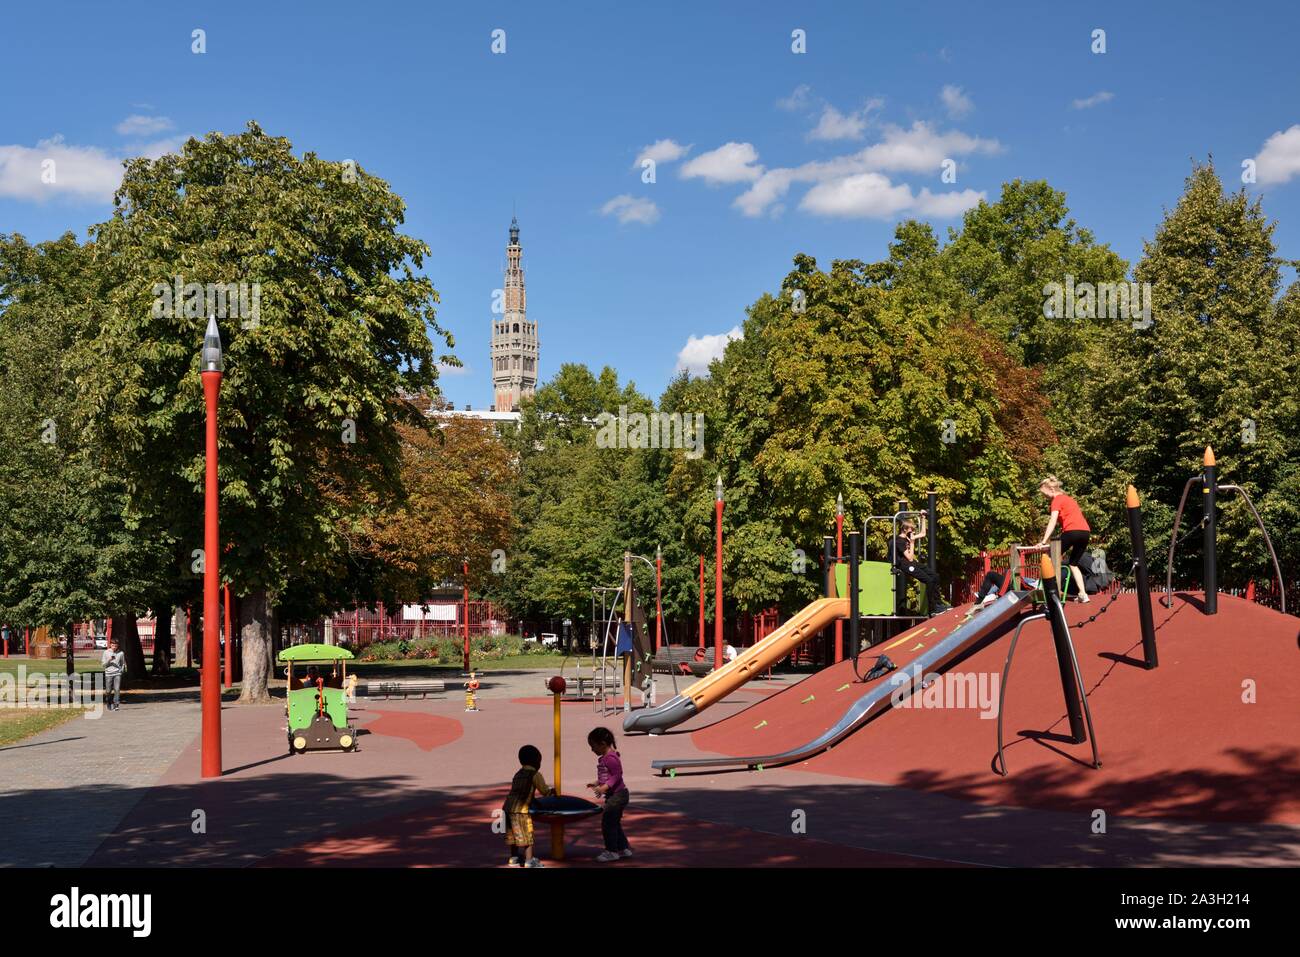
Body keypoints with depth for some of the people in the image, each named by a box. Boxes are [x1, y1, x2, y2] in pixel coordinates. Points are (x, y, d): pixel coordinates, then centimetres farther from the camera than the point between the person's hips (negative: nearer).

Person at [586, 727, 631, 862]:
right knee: (614, 823, 18)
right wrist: (596, 783, 14)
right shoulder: (603, 758, 12)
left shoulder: (610, 758, -20)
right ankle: (623, 848, 27)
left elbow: (616, 776, -24)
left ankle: (611, 851, 3)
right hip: (613, 795, 11)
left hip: (617, 794, -11)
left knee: (607, 822, -5)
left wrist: (604, 788, -30)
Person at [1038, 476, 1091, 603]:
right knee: (1073, 564, 19)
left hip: (1072, 531, -8)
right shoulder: (1068, 499, 27)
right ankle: (1083, 594, 6)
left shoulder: (1057, 500, 1)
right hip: (1085, 532, 8)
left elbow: (1052, 521, -10)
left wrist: (1044, 541, -16)